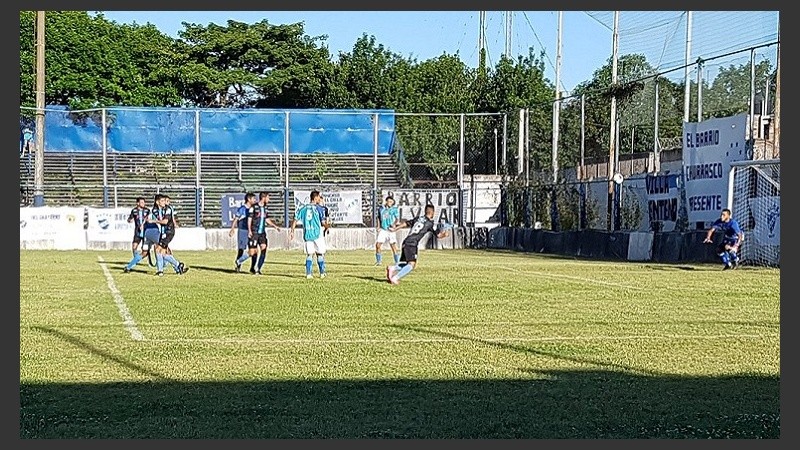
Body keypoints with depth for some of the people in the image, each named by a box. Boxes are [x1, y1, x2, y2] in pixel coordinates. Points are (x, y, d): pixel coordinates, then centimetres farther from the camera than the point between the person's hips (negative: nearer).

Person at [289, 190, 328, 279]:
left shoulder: (303, 208, 7)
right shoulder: (318, 208, -5)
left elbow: (295, 219, 5)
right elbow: (323, 222, -9)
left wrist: (292, 231, 11)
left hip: (307, 234, 4)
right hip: (317, 234, -4)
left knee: (309, 254, 10)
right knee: (320, 253, 8)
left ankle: (308, 273, 2)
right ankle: (322, 273, 12)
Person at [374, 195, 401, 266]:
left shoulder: (394, 209, -1)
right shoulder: (381, 209, 9)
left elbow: (397, 219, -6)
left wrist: (393, 224, -24)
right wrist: (378, 227, 8)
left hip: (391, 230, -3)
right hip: (382, 230, 3)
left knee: (393, 246, -9)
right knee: (377, 245, -5)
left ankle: (397, 262, 0)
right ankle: (378, 261, 10)